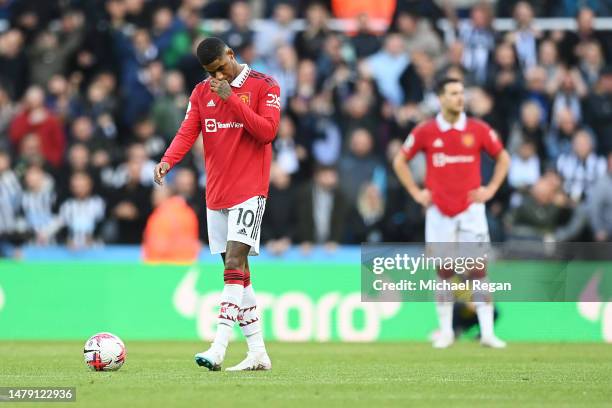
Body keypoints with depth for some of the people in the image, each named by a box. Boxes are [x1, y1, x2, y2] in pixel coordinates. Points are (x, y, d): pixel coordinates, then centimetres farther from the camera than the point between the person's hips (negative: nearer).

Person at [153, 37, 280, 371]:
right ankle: (258, 353, 12)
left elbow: (267, 131, -13)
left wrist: (231, 98, -18)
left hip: (249, 192, -6)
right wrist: (167, 161, -19)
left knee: (234, 264, -17)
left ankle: (218, 349, -24)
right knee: (237, 274, 7)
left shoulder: (264, 86, -2)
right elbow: (187, 132, 0)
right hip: (216, 193, 6)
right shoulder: (202, 92, 11)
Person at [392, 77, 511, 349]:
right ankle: (445, 331, 13)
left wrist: (491, 189, 3)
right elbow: (400, 161, 11)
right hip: (439, 211, 0)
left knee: (479, 270, -5)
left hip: (471, 209, 0)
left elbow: (503, 157, 12)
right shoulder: (425, 132, -1)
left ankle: (487, 332, -4)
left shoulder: (478, 130, 0)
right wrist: (416, 192, 4)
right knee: (443, 271, 4)